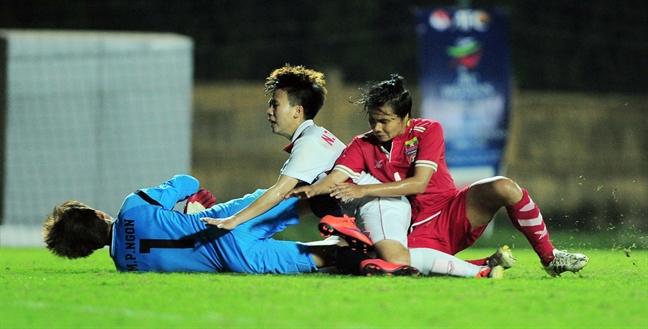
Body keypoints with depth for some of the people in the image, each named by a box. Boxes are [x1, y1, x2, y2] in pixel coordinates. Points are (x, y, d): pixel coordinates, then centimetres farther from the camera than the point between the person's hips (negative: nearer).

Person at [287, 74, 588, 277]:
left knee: (504, 188, -29)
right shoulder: (363, 146, 3)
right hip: (417, 236, 1)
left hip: (453, 215, -1)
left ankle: (549, 257, -9)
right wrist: (310, 190, -35)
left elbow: (419, 182, -16)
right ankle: (486, 267, -15)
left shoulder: (428, 131, -4)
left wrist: (363, 190, -22)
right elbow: (334, 179, -11)